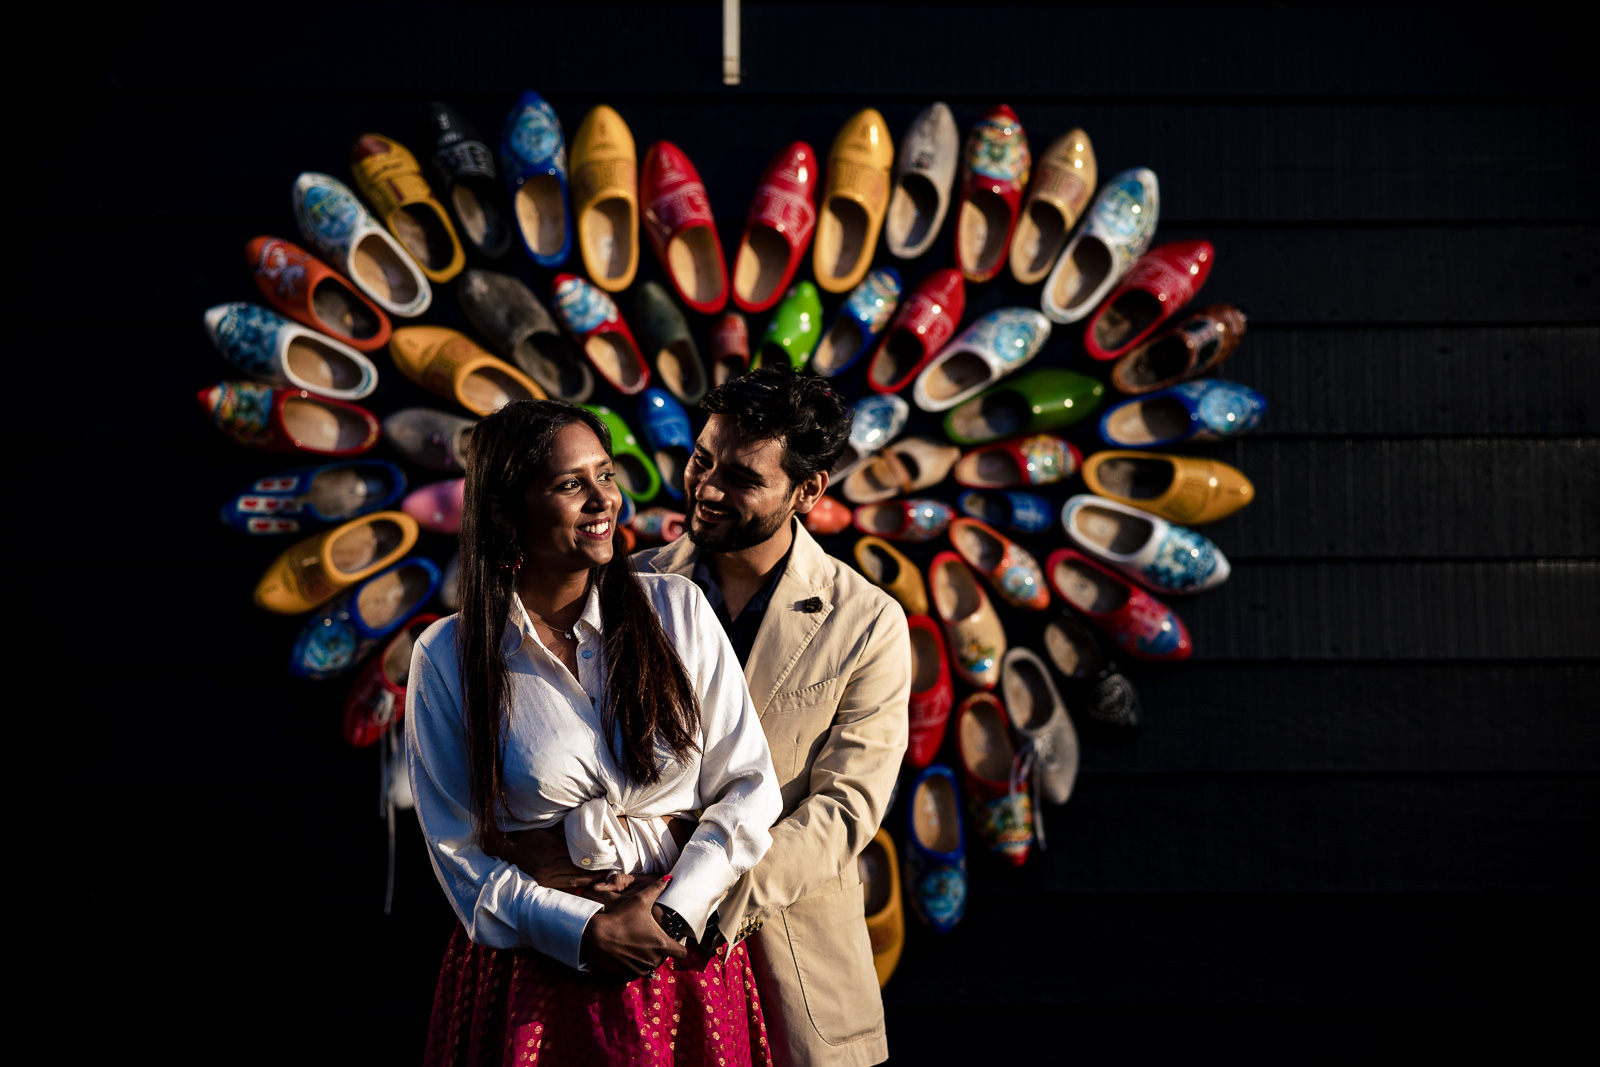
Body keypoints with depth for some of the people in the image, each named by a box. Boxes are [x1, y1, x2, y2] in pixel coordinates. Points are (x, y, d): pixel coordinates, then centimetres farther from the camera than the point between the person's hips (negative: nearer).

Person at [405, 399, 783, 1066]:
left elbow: (749, 786, -3)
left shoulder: (677, 610, -3)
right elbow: (459, 853, -4)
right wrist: (586, 933, -14)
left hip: (685, 963, 1)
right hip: (536, 974, -1)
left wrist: (673, 911, -15)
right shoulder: (447, 659, -5)